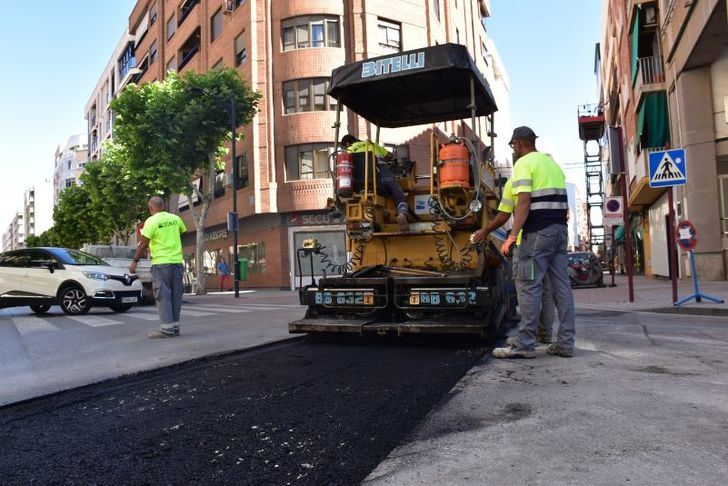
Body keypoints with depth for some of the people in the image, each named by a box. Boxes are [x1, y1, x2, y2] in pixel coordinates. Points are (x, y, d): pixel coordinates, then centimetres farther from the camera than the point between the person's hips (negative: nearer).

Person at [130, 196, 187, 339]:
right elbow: (183, 230, 25)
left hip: (161, 263, -5)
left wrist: (135, 261, -3)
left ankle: (167, 328, -4)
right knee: (176, 295, 10)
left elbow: (144, 243, -10)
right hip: (177, 261, 5)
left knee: (163, 295, -1)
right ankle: (175, 326, 15)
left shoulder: (151, 221, -8)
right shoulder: (176, 218, 6)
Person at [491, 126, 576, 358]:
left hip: (538, 232, -8)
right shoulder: (553, 163, 22)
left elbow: (524, 201, -16)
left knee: (529, 286, -6)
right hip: (560, 230, 8)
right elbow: (562, 202, 22)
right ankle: (565, 343, 10)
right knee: (562, 286, 7)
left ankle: (524, 344, -5)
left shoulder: (524, 163, -4)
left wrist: (512, 235, -19)